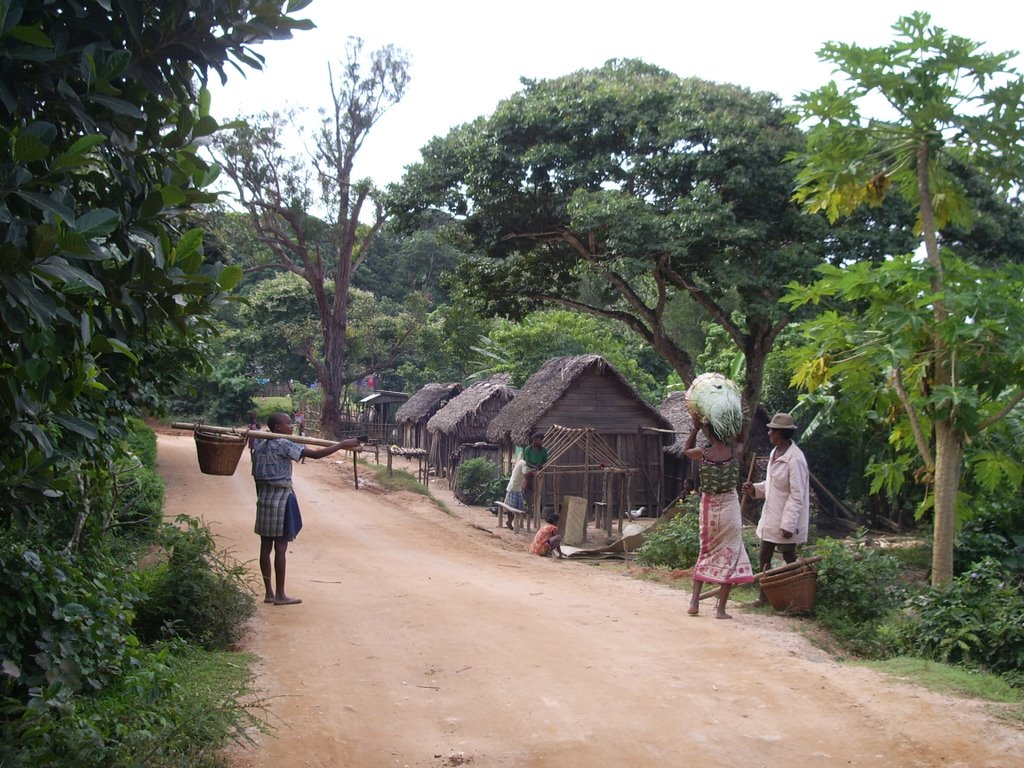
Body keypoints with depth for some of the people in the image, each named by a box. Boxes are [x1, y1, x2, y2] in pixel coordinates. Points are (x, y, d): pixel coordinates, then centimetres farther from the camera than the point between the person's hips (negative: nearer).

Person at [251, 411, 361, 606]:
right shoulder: (283, 445, -15)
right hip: (280, 497, -8)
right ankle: (280, 595, 1)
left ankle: (269, 593, 14)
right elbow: (315, 454, -21)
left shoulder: (260, 443, 6)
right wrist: (342, 444, -17)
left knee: (266, 545, 9)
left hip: (264, 496, 8)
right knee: (281, 546, -3)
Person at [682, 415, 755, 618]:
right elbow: (741, 442, 15)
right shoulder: (734, 452, -11)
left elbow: (686, 449, 13)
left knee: (706, 553, 18)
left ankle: (694, 602, 14)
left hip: (708, 506, 2)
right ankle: (721, 609, 3)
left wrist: (695, 428, 8)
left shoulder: (703, 454, -11)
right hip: (729, 505, -2)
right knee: (730, 555, 5)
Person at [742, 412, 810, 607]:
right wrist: (755, 489, 2)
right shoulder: (775, 453, 7)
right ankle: (764, 596, 26)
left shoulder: (795, 459, -21)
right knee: (764, 558, 14)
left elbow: (797, 495, -21)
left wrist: (788, 524, -23)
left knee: (790, 560, 5)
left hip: (785, 522, -9)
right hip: (770, 518, 9)